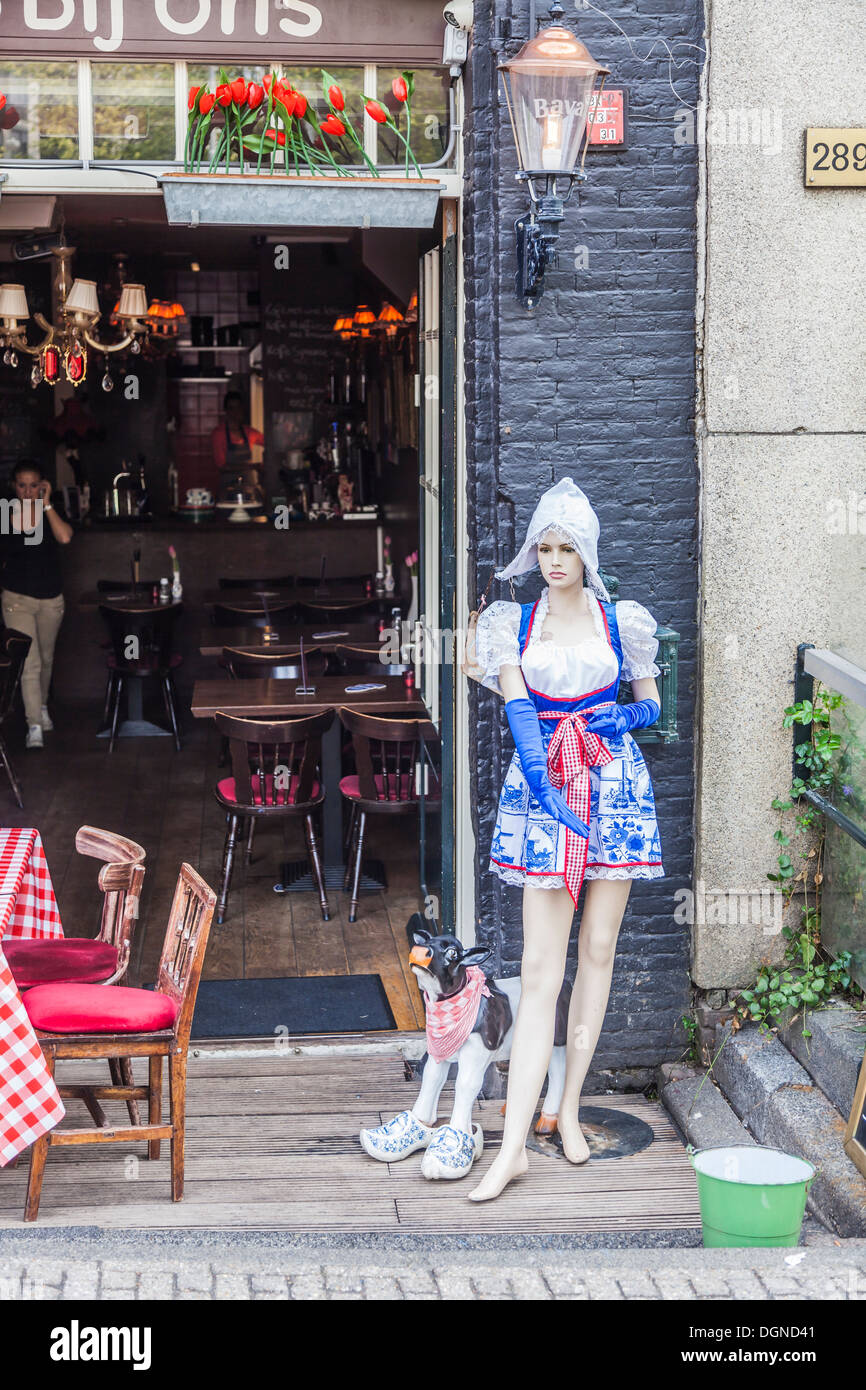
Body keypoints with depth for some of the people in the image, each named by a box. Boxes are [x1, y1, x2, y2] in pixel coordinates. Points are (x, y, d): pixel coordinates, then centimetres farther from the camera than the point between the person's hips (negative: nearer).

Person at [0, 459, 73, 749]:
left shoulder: (51, 514, -3)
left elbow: (64, 537, -25)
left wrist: (46, 505, -20)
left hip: (51, 599, 2)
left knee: (46, 658, 19)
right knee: (29, 662, -11)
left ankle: (42, 706, 42)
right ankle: (34, 724, -11)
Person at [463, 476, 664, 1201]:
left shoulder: (620, 621, 6)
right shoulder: (515, 624, 5)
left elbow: (652, 703, 15)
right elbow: (519, 712, -6)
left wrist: (622, 717, -7)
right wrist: (546, 791, -19)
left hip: (615, 787, 1)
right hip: (543, 789, -1)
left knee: (598, 951, 5)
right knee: (541, 967, -7)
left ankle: (569, 1107, 20)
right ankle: (514, 1146, -8)